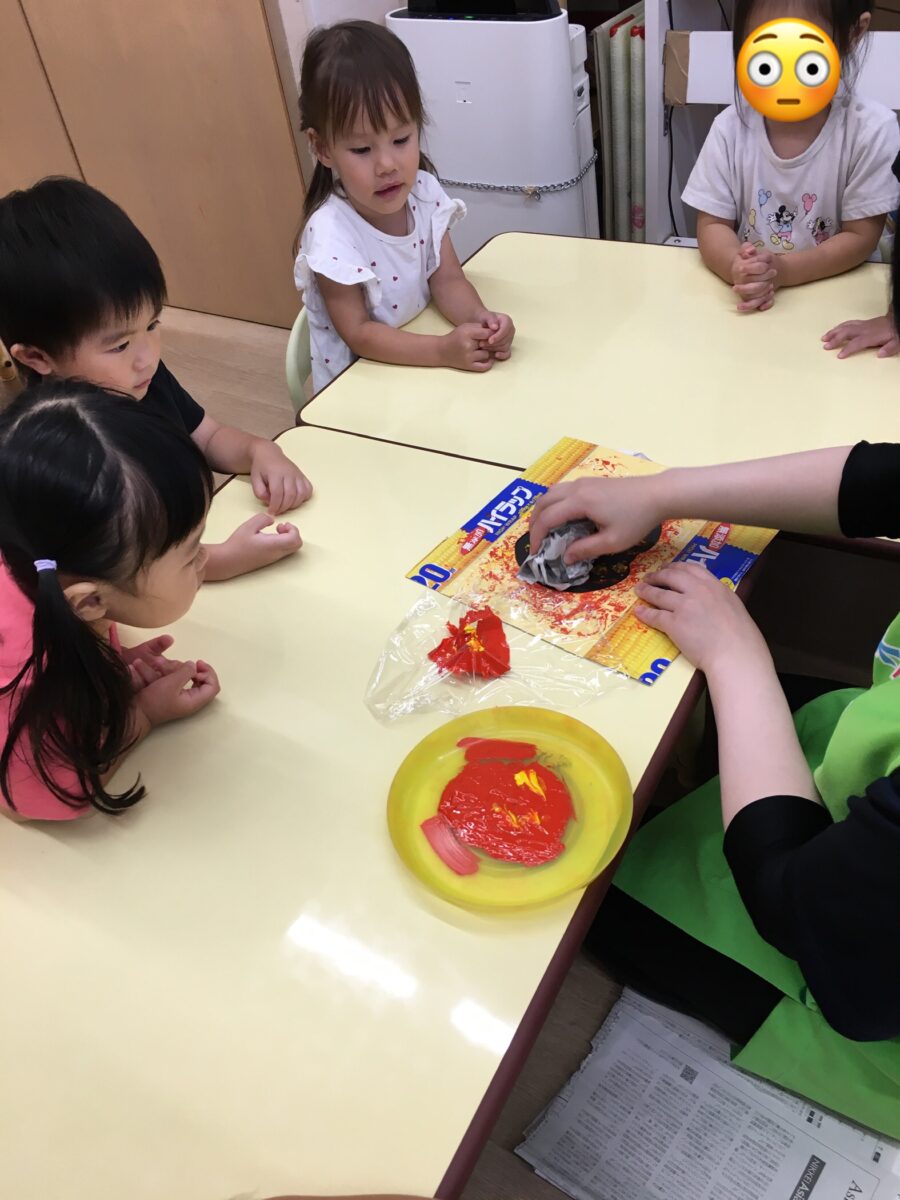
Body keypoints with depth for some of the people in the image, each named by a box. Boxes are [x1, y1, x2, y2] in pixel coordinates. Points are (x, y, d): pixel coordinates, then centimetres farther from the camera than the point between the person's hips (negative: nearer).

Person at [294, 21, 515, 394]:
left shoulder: (425, 193, -6)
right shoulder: (330, 233, -23)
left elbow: (447, 280, -6)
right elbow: (357, 333, -23)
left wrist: (480, 320, -28)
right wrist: (444, 350, -34)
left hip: (422, 367, 6)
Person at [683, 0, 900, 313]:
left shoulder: (871, 130, -9)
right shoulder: (731, 128, -3)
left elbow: (861, 237, -8)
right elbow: (712, 224, -3)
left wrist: (783, 270, -24)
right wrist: (737, 268, -24)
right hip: (747, 303, 3)